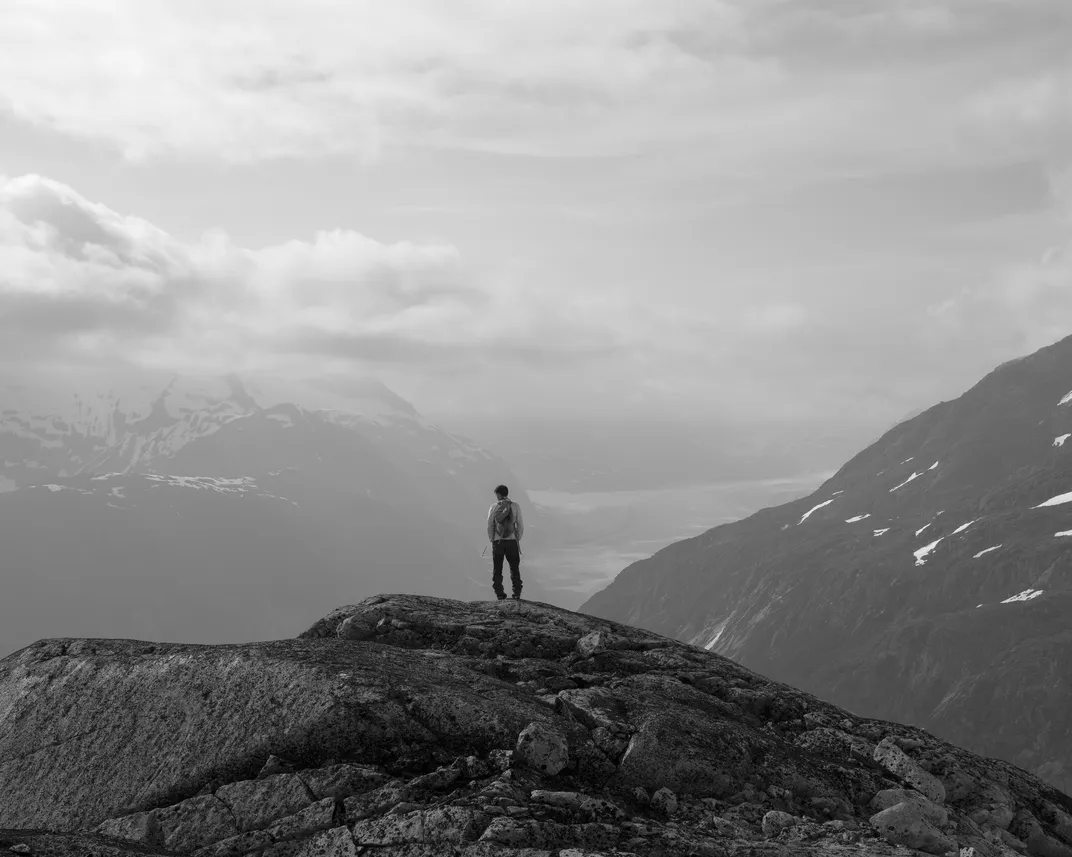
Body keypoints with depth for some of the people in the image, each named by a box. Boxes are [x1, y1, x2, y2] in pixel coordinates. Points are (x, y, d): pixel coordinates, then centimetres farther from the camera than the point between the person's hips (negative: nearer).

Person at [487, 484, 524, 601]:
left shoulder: (494, 507, -2)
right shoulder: (515, 506, -1)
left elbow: (490, 526, -2)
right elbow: (520, 526, -2)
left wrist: (491, 540, 10)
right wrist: (518, 539, 10)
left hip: (497, 542, 0)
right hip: (512, 541, 0)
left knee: (497, 569, 9)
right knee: (515, 568, 9)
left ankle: (499, 593, 6)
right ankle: (517, 593, 2)